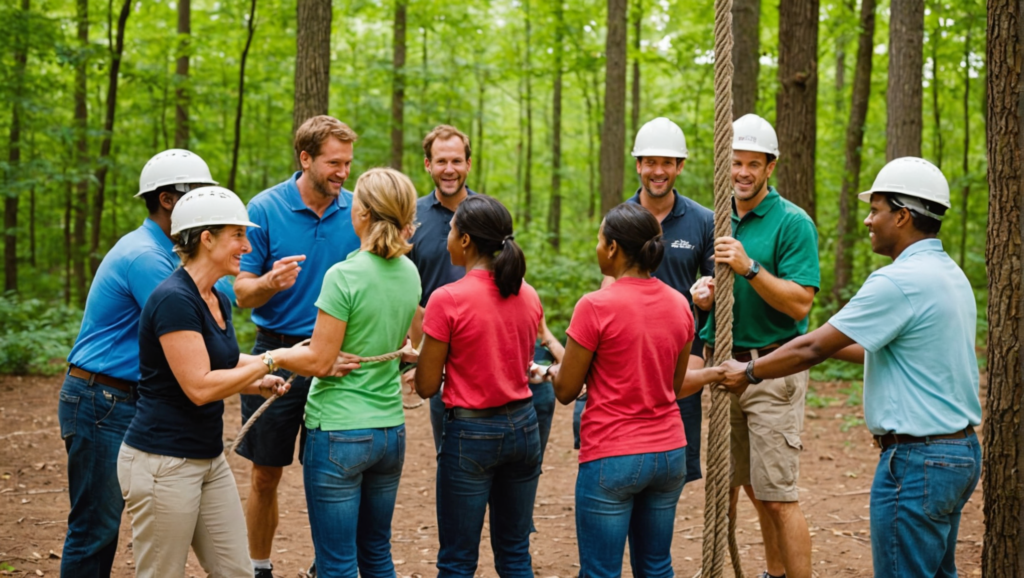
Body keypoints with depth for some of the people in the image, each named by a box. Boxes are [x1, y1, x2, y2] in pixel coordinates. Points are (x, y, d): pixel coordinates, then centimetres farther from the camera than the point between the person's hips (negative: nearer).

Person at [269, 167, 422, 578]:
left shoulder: (344, 275, -18)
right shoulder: (409, 274, 3)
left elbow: (319, 362, -15)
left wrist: (272, 357, 0)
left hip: (339, 433, -7)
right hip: (391, 430, 7)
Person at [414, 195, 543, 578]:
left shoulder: (448, 300, -15)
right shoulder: (528, 296, 2)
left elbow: (426, 387, -10)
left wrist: (422, 355, 10)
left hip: (472, 431, -5)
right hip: (523, 425, 6)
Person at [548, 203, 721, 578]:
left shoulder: (596, 306, -15)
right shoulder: (679, 305, 4)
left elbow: (566, 391, -8)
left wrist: (552, 370, 12)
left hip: (611, 458, -6)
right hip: (669, 452, 6)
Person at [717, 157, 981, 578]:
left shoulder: (899, 281, -19)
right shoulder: (951, 275, 11)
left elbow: (813, 349, -14)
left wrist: (748, 373, -1)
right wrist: (834, 346, 24)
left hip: (917, 462, -10)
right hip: (961, 449, 10)